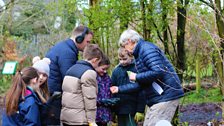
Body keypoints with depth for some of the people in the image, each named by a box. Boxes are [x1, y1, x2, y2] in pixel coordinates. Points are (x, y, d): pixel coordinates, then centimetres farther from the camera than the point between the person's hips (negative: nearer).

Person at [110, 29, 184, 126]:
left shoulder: (147, 49, -12)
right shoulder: (140, 52, 20)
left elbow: (158, 71, -26)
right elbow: (141, 84, 23)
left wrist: (136, 77, -14)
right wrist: (120, 89, 26)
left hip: (165, 96, -11)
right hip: (155, 99, 11)